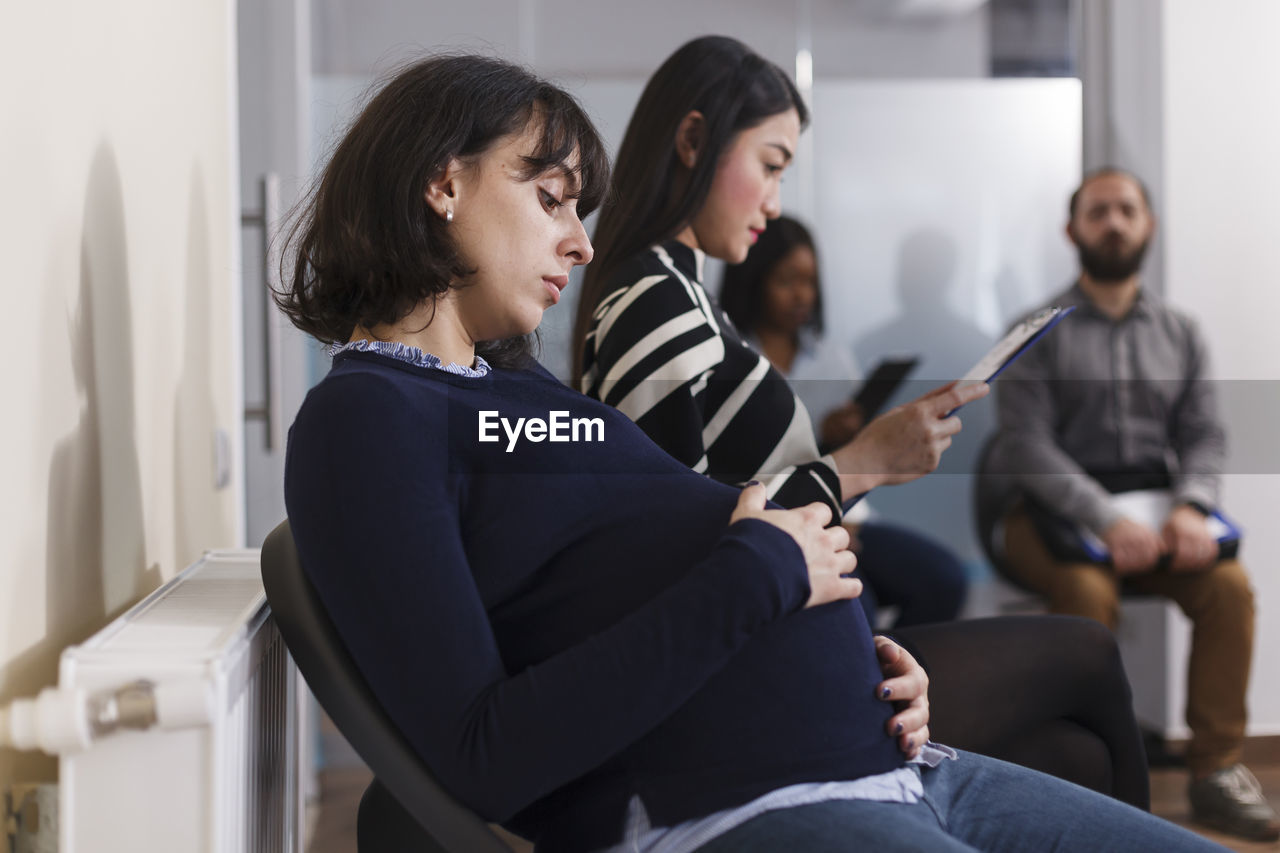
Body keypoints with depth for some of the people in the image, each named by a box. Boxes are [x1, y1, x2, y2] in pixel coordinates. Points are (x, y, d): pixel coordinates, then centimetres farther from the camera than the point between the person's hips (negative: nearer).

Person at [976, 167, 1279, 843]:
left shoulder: (1180, 333, 16)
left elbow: (1203, 435, 9)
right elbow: (1028, 443, -9)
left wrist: (1191, 506, -14)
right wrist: (1107, 521, -23)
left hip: (1151, 505, 4)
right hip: (1048, 512, -3)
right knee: (1090, 592, -35)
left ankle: (1216, 769, -17)